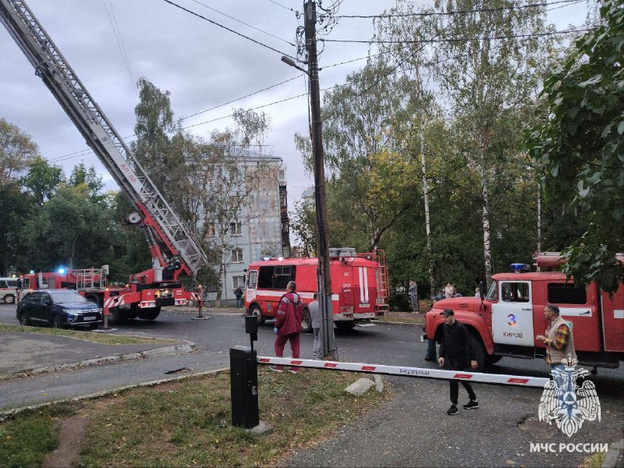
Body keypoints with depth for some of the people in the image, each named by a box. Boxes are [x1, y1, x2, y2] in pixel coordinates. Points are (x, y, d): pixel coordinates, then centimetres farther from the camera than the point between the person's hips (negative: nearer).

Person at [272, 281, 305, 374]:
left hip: (285, 327, -6)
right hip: (296, 327, 6)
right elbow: (301, 314, 11)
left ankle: (279, 367, 9)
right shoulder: (299, 300, 8)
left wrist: (276, 326, -10)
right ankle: (294, 368, 10)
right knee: (295, 347, 9)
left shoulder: (285, 299, -15)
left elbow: (281, 314, -17)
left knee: (279, 345, 10)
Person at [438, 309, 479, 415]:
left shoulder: (460, 327, -18)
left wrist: (473, 359, -15)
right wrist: (442, 356, 4)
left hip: (460, 358, -7)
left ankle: (454, 405, 4)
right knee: (462, 379, 17)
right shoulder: (445, 327, 4)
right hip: (449, 358, 7)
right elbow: (443, 343, 13)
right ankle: (474, 400, 32)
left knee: (453, 379, -7)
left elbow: (470, 343, -15)